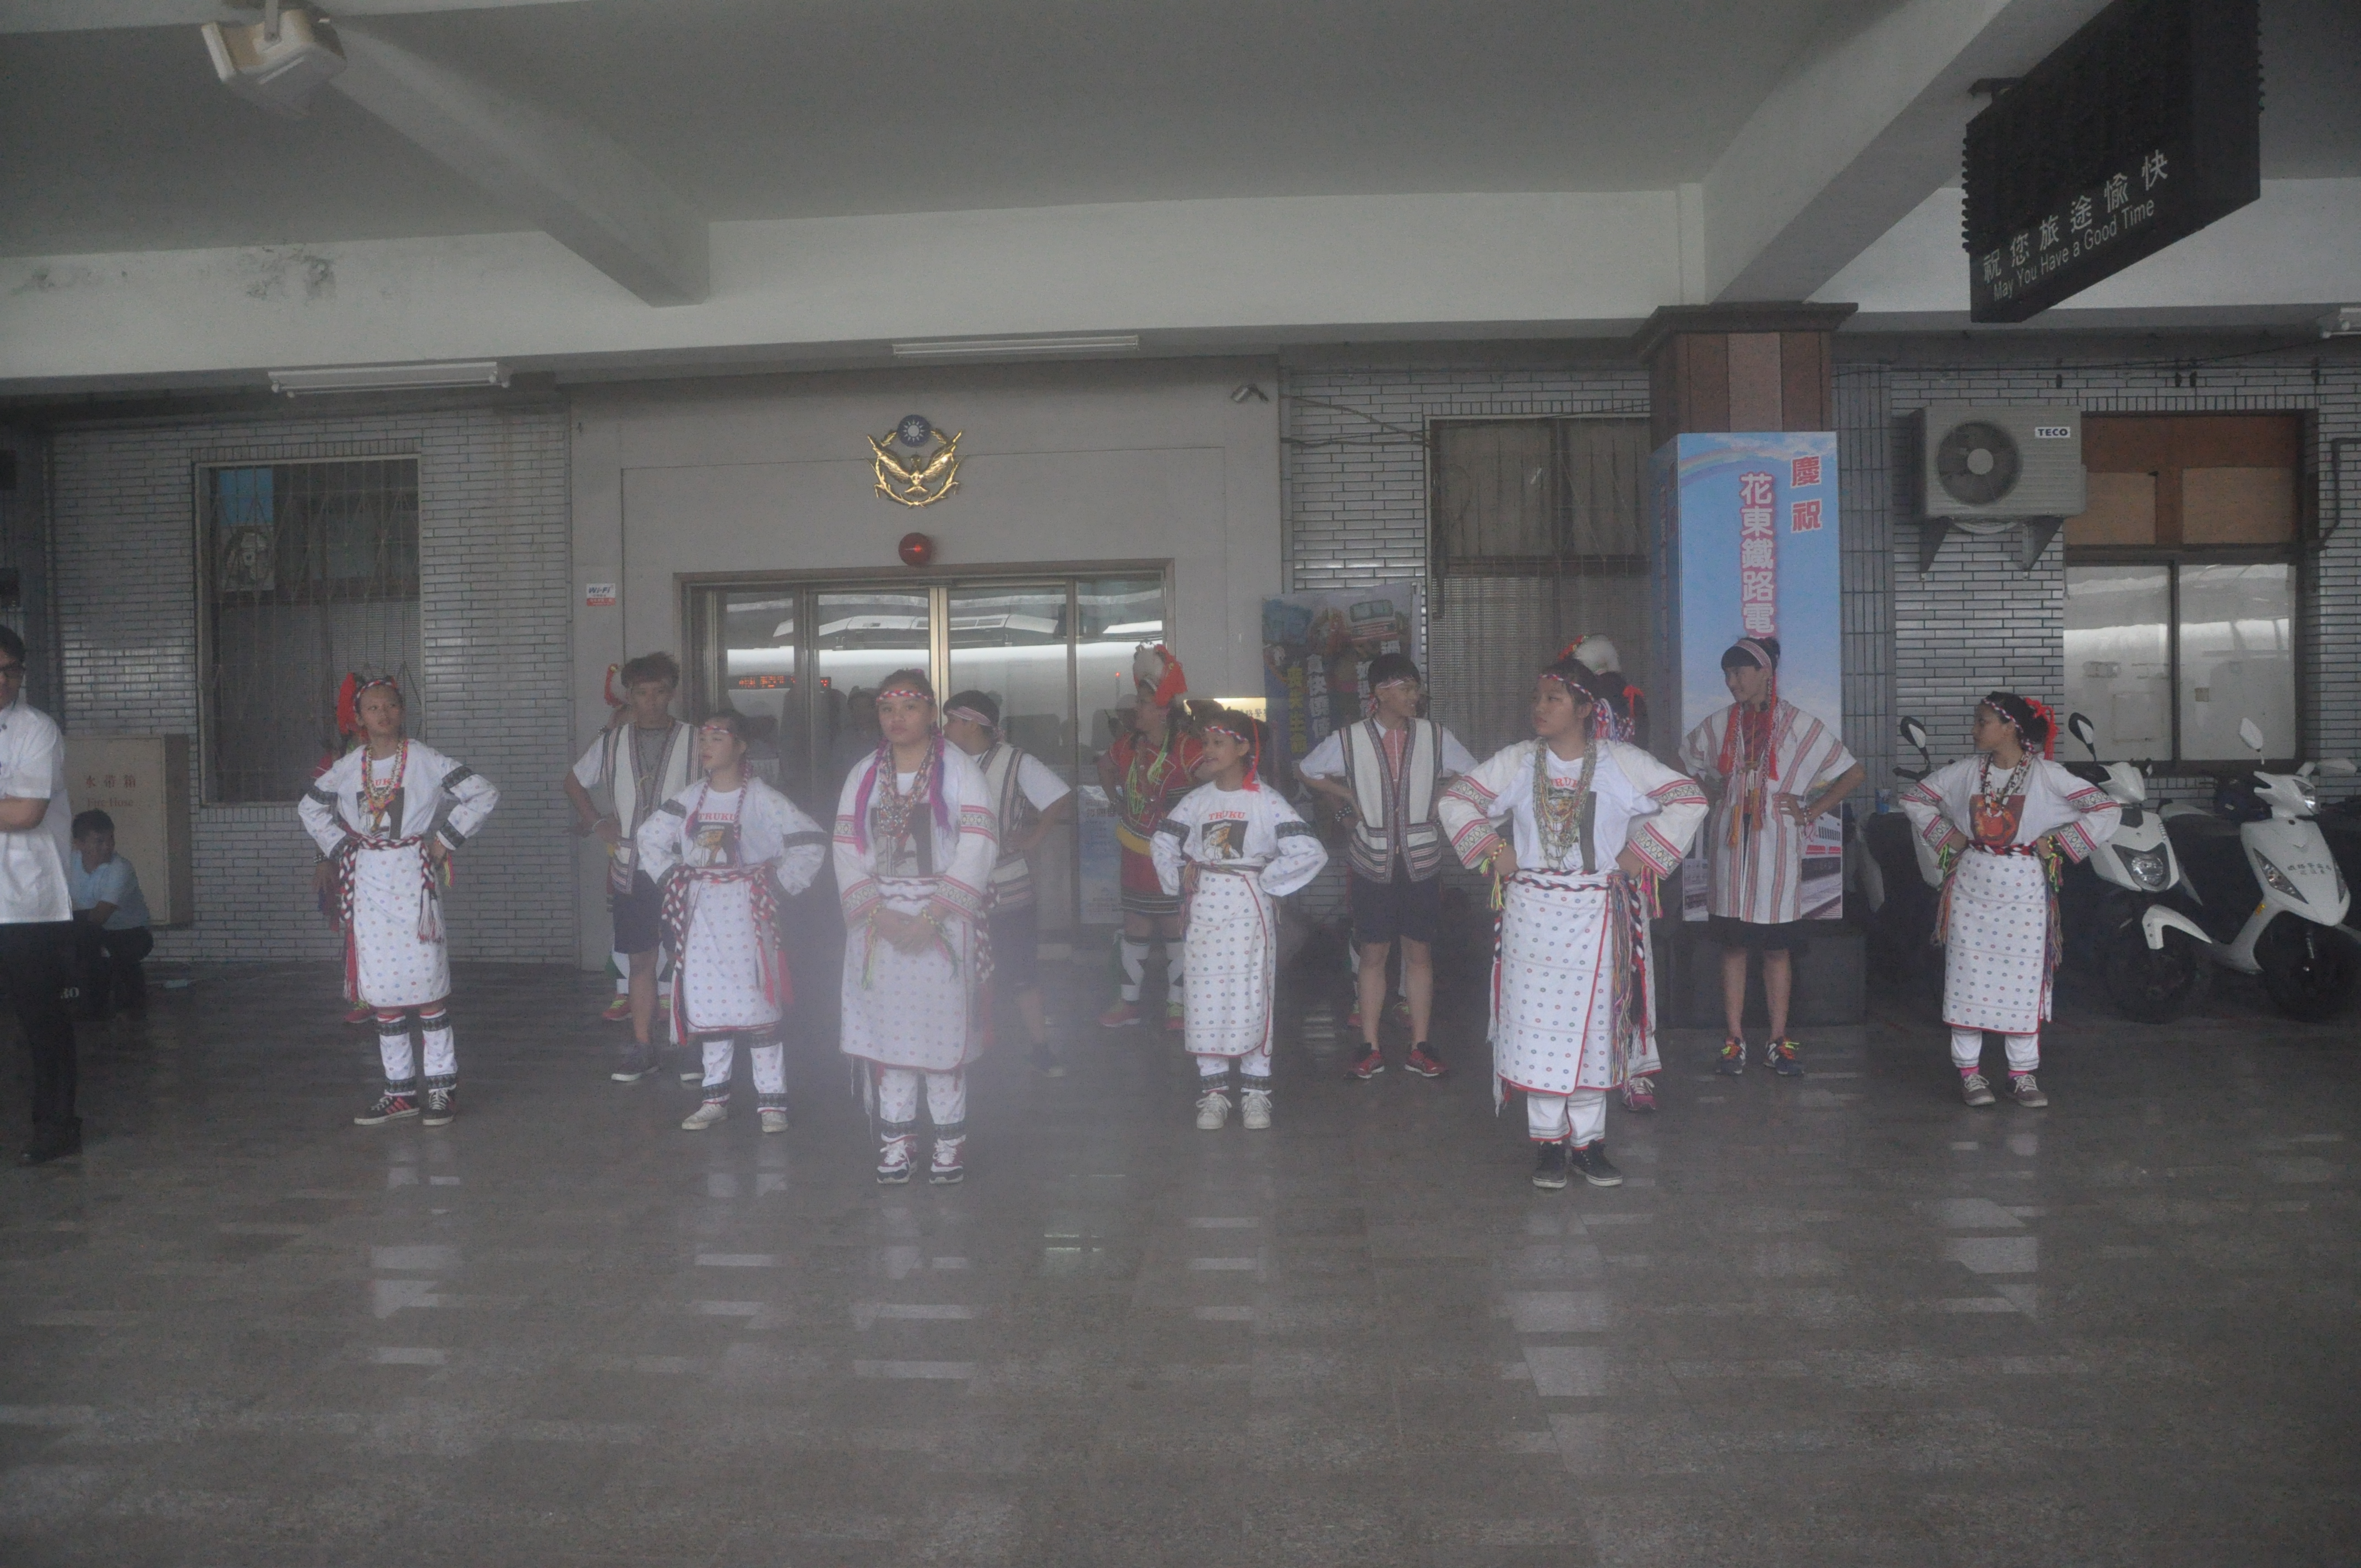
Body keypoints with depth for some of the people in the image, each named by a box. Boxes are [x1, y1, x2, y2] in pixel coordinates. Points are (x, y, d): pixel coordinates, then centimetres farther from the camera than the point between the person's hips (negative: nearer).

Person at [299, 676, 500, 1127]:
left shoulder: (426, 761, -3)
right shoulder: (349, 767, 8)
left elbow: (484, 794, -5)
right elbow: (310, 807, 24)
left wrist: (446, 838, -7)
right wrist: (339, 845, 10)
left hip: (414, 880, -4)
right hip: (368, 884, 4)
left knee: (426, 983, -4)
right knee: (381, 988, 6)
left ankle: (442, 1087, 4)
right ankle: (400, 1090, 15)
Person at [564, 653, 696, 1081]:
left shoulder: (692, 741, -1)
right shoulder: (612, 741, 8)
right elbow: (575, 782, 22)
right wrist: (595, 822, 11)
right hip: (630, 869, 3)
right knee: (640, 960, 7)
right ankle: (642, 1049, 14)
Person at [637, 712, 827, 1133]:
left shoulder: (761, 798, -7)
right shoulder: (690, 799, 9)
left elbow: (810, 842, -11)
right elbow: (648, 837, 21)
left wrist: (779, 884, -9)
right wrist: (669, 877, 10)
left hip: (745, 914, -5)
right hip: (700, 916, 5)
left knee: (756, 1005, -6)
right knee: (706, 1005, 8)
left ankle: (771, 1101, 1)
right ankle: (716, 1097, 19)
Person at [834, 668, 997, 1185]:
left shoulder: (958, 768, 1)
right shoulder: (863, 777, 11)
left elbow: (977, 848, -7)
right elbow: (847, 853, 5)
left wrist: (931, 917, -14)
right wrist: (880, 915, -9)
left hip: (943, 920, -3)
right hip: (880, 922, 3)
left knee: (943, 1024, -3)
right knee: (887, 1025, 2)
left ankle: (950, 1139, 7)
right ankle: (895, 1137, 11)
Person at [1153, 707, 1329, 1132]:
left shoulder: (1267, 802, -7)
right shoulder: (1196, 801, 6)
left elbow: (1311, 853, -14)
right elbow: (1163, 843, 19)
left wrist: (1267, 880, -10)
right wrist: (1179, 882, 8)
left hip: (1250, 913, -4)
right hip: (1204, 913, 4)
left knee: (1251, 998, 1)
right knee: (1205, 999, 4)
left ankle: (1256, 1092, 13)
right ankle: (1213, 1092, 13)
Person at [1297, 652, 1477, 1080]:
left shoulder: (1435, 736, -1)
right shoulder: (1349, 740, -4)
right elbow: (1309, 772, 11)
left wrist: (1437, 798, 0)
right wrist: (1348, 797, 2)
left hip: (1422, 861, 1)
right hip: (1372, 863, -1)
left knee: (1420, 952, 7)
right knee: (1373, 953, 5)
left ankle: (1420, 1046, 15)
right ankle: (1370, 1048, 13)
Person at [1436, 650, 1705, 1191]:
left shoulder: (1622, 762, -1)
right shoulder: (1517, 762, 4)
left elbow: (1690, 801, 2)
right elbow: (1455, 799, 12)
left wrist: (1642, 854, -3)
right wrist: (1491, 848, 1)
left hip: (1596, 917, -1)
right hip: (1532, 913, 1)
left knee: (1592, 1024, 4)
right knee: (1535, 1023, 0)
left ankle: (1589, 1141, 15)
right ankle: (1548, 1141, 12)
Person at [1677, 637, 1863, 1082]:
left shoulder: (1800, 725, 0)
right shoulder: (1719, 725, 7)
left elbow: (1853, 774, 3)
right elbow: (1685, 766, 22)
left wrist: (1809, 812, -1)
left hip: (1777, 848, -2)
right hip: (1729, 846, 2)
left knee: (1777, 947, 3)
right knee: (1733, 945, 2)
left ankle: (1778, 1041, 11)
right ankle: (1734, 1040, 8)